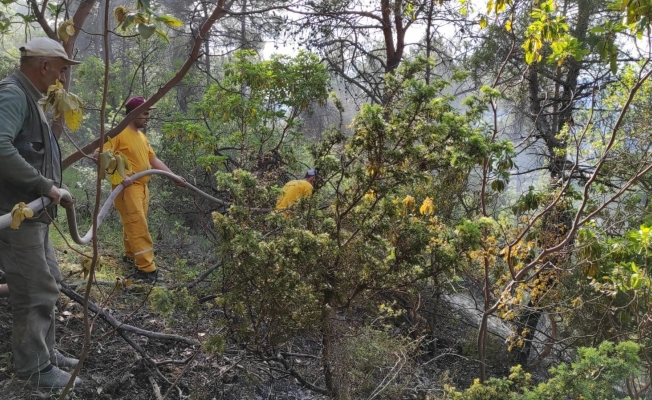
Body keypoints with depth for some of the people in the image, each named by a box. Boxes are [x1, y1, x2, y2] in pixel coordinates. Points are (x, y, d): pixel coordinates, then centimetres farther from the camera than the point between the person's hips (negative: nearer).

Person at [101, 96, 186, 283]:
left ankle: (131, 255, 32)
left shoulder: (142, 137, 16)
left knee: (135, 224, 17)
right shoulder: (119, 133, -11)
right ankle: (146, 268, -10)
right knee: (138, 226, -11)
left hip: (142, 187, 8)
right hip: (127, 187, -8)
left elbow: (154, 161, 18)